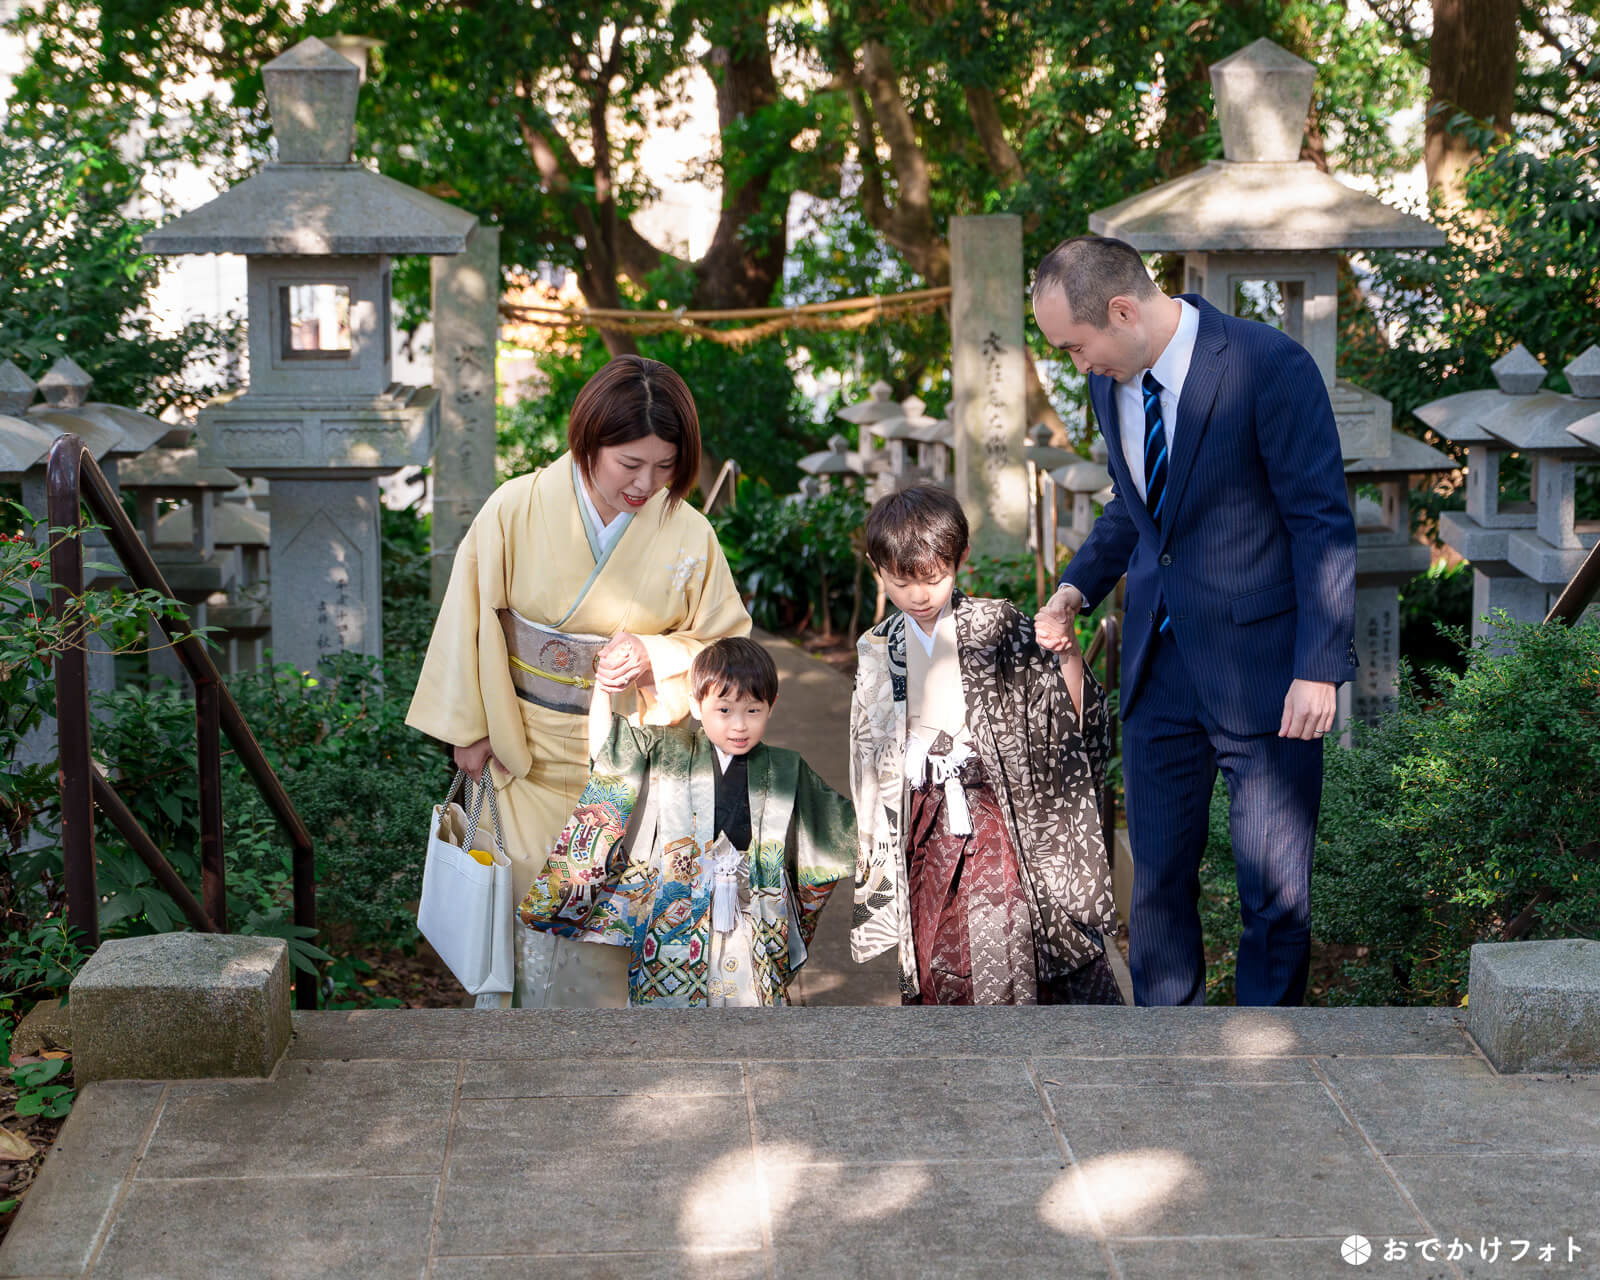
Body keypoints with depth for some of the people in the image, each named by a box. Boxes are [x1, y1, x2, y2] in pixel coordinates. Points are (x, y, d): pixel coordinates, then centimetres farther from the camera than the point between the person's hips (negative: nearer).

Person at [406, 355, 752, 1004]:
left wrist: (655, 653, -16)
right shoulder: (515, 510, -12)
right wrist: (471, 727, 2)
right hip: (530, 750, 0)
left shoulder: (689, 535, -9)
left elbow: (726, 642, 3)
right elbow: (469, 616, -2)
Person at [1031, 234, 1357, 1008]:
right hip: (1159, 665, 6)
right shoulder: (1109, 379, 5)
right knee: (1157, 876, 11)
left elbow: (1323, 522, -13)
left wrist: (1319, 668, -17)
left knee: (1274, 891, 5)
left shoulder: (1269, 364, -16)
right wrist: (1078, 586, 4)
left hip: (1259, 665, -6)